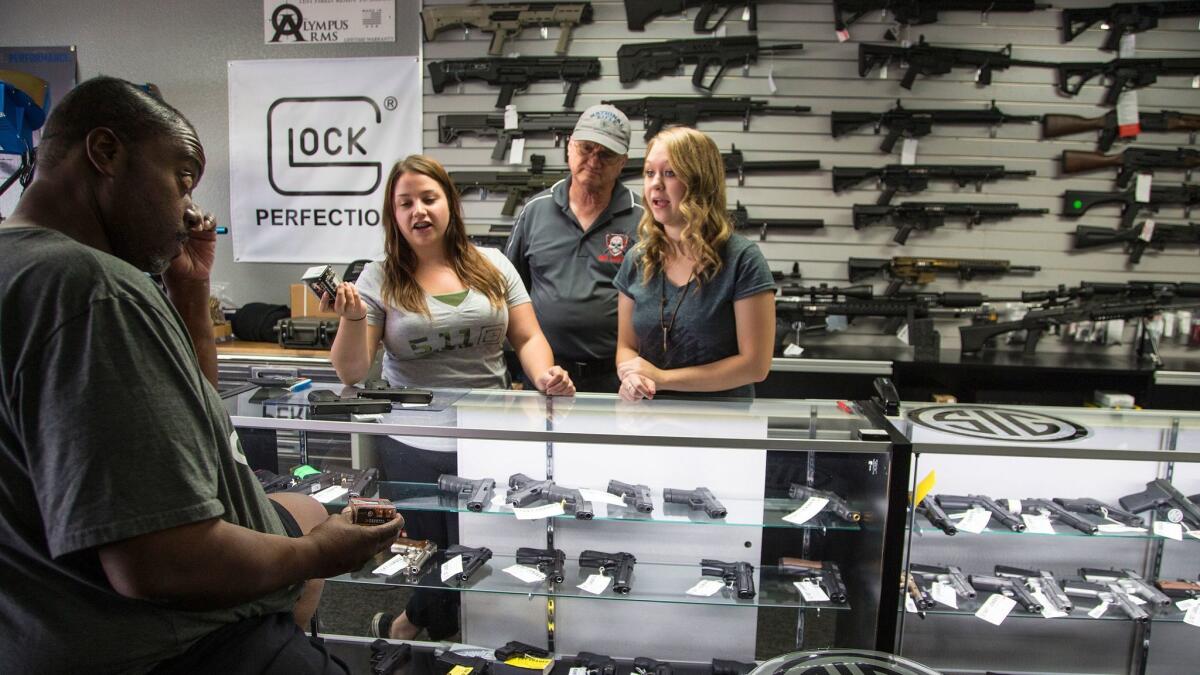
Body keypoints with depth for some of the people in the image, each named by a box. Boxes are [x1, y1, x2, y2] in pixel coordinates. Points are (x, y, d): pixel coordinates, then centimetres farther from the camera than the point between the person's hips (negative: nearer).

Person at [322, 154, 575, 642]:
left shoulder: (492, 266, 4)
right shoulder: (378, 279, -1)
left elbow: (528, 338, 4)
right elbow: (351, 374, -4)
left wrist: (544, 375, -17)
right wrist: (353, 318, -22)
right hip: (412, 448, -1)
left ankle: (418, 621, 40)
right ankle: (436, 628, 43)